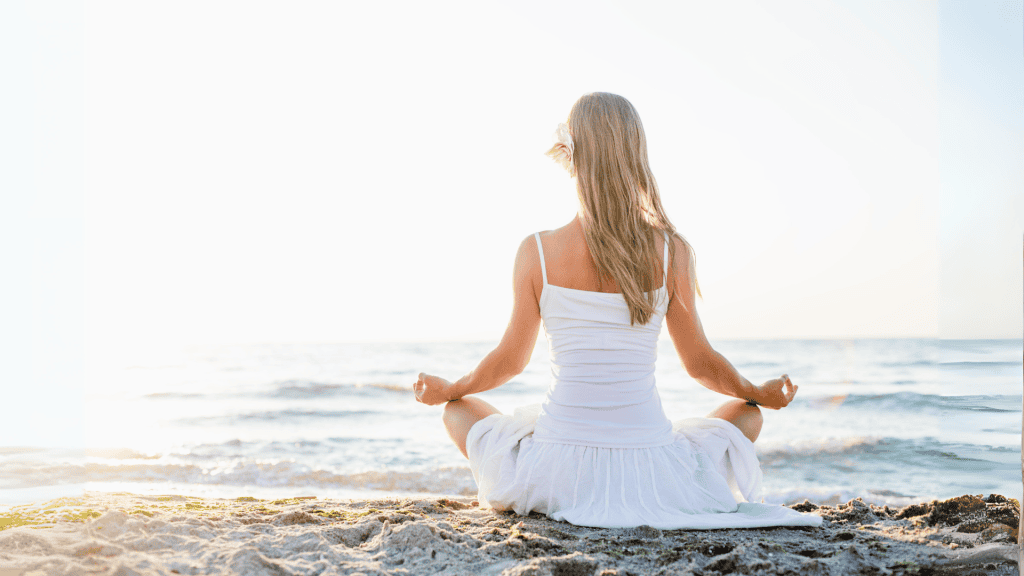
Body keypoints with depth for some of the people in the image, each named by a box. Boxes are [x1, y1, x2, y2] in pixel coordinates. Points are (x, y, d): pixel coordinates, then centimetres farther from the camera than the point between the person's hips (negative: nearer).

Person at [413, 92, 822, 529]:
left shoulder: (538, 252, -8)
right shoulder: (671, 251, -7)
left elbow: (510, 360, 4)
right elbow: (699, 363, 3)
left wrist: (445, 390, 25)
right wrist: (761, 394, 24)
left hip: (559, 472, 0)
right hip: (648, 469, 0)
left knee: (460, 410, 27)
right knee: (746, 414, 28)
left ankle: (560, 503, 15)